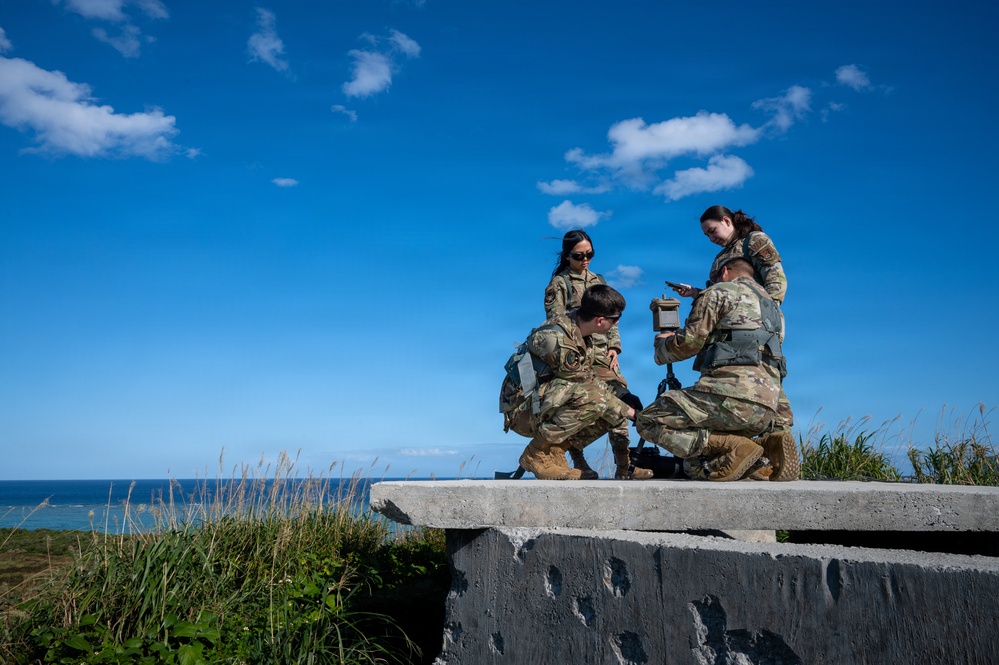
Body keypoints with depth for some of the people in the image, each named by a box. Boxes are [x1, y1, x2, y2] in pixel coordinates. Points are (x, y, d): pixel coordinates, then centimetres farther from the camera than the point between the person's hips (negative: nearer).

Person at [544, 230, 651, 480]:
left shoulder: (599, 281, 20)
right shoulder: (559, 284, 4)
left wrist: (614, 347, 5)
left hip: (604, 355, 5)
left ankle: (623, 466, -3)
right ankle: (579, 466, 4)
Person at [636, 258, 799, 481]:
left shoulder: (719, 292, 5)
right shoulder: (772, 306, 30)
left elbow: (688, 343, -1)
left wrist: (661, 343, 21)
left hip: (731, 395, -9)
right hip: (765, 409, 9)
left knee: (648, 420, -1)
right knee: (695, 466, 20)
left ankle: (735, 448, -13)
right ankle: (767, 445, 0)